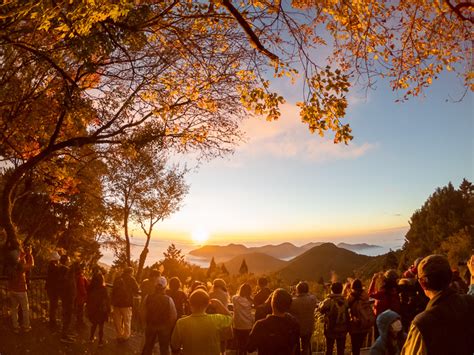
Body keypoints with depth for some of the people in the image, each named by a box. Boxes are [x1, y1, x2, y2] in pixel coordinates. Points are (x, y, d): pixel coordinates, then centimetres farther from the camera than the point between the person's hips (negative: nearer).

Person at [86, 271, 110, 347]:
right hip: (101, 310, -4)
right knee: (101, 326, 10)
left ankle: (92, 337, 38)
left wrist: (88, 308, 16)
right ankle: (100, 342, 15)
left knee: (94, 324, 24)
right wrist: (108, 310, -2)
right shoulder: (103, 289, -20)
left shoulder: (90, 288, -9)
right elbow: (107, 300, -14)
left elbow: (87, 298, 2)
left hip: (92, 309, 4)